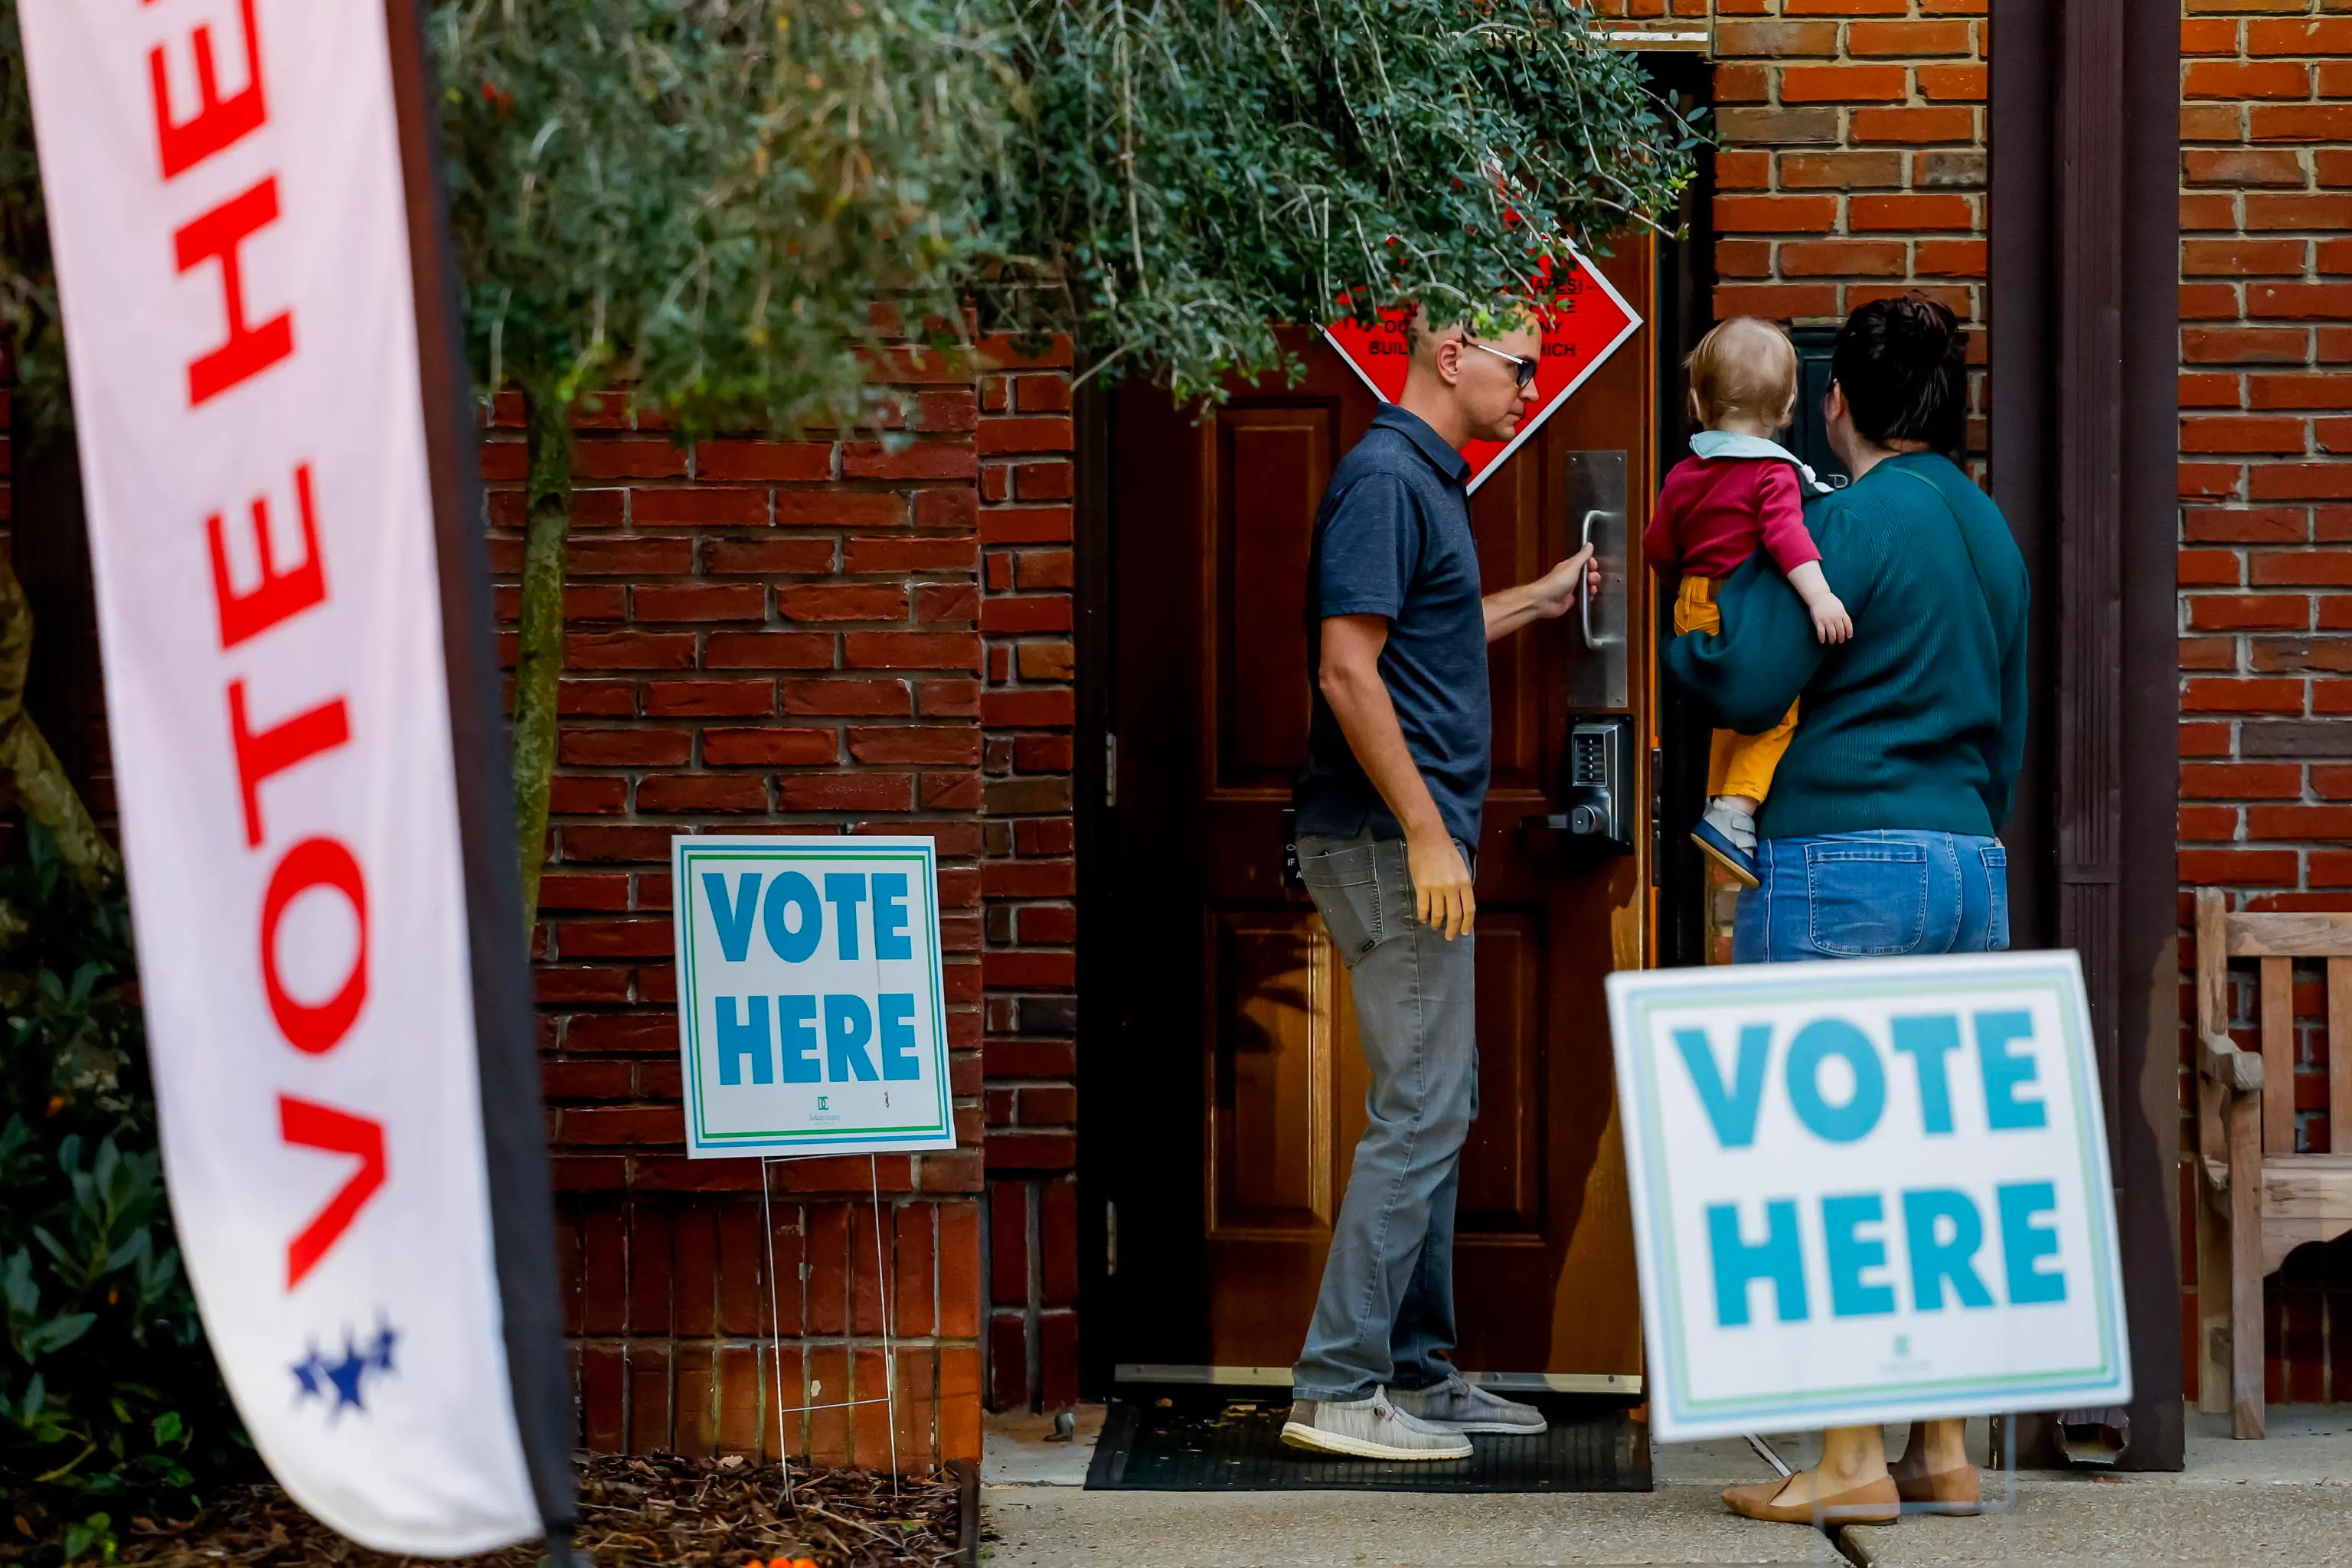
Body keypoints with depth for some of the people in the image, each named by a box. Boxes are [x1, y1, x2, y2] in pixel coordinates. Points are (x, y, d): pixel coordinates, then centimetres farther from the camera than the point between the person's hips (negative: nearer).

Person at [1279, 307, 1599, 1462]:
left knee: (1439, 1105, 14)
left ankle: (1411, 1373, 21)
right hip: (1389, 839, -11)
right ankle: (1336, 1391, -5)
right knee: (1420, 1111, -9)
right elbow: (1347, 669, -21)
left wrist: (1536, 601, 29)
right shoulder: (1385, 478, -14)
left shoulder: (1429, 479, 17)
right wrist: (1425, 832, -22)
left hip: (1416, 841, 11)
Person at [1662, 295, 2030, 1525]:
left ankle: (1852, 1459, -4)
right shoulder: (1990, 530, 15)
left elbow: (1748, 685, -14)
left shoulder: (1852, 519, -9)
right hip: (1970, 866, 8)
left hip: (1843, 865, -8)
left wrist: (1690, 616, 6)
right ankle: (1941, 1451, 13)